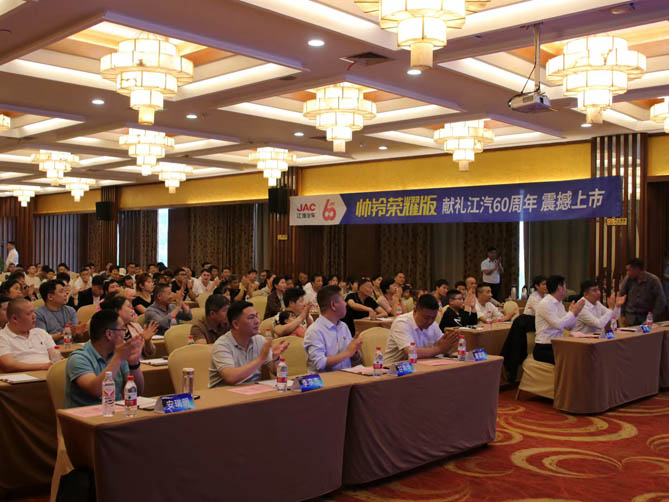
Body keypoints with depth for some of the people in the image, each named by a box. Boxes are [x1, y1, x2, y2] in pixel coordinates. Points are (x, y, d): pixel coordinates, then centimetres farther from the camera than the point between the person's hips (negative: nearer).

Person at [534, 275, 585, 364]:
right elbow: (558, 324, -23)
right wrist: (573, 312, -14)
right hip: (543, 349, -8)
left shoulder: (559, 304, 15)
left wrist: (574, 312, 0)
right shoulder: (545, 304, -13)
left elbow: (569, 327, 14)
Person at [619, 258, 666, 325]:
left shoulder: (653, 280, -7)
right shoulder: (628, 279, -1)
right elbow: (621, 296, 9)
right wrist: (622, 315, 6)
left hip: (646, 318, -2)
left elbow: (660, 302, -5)